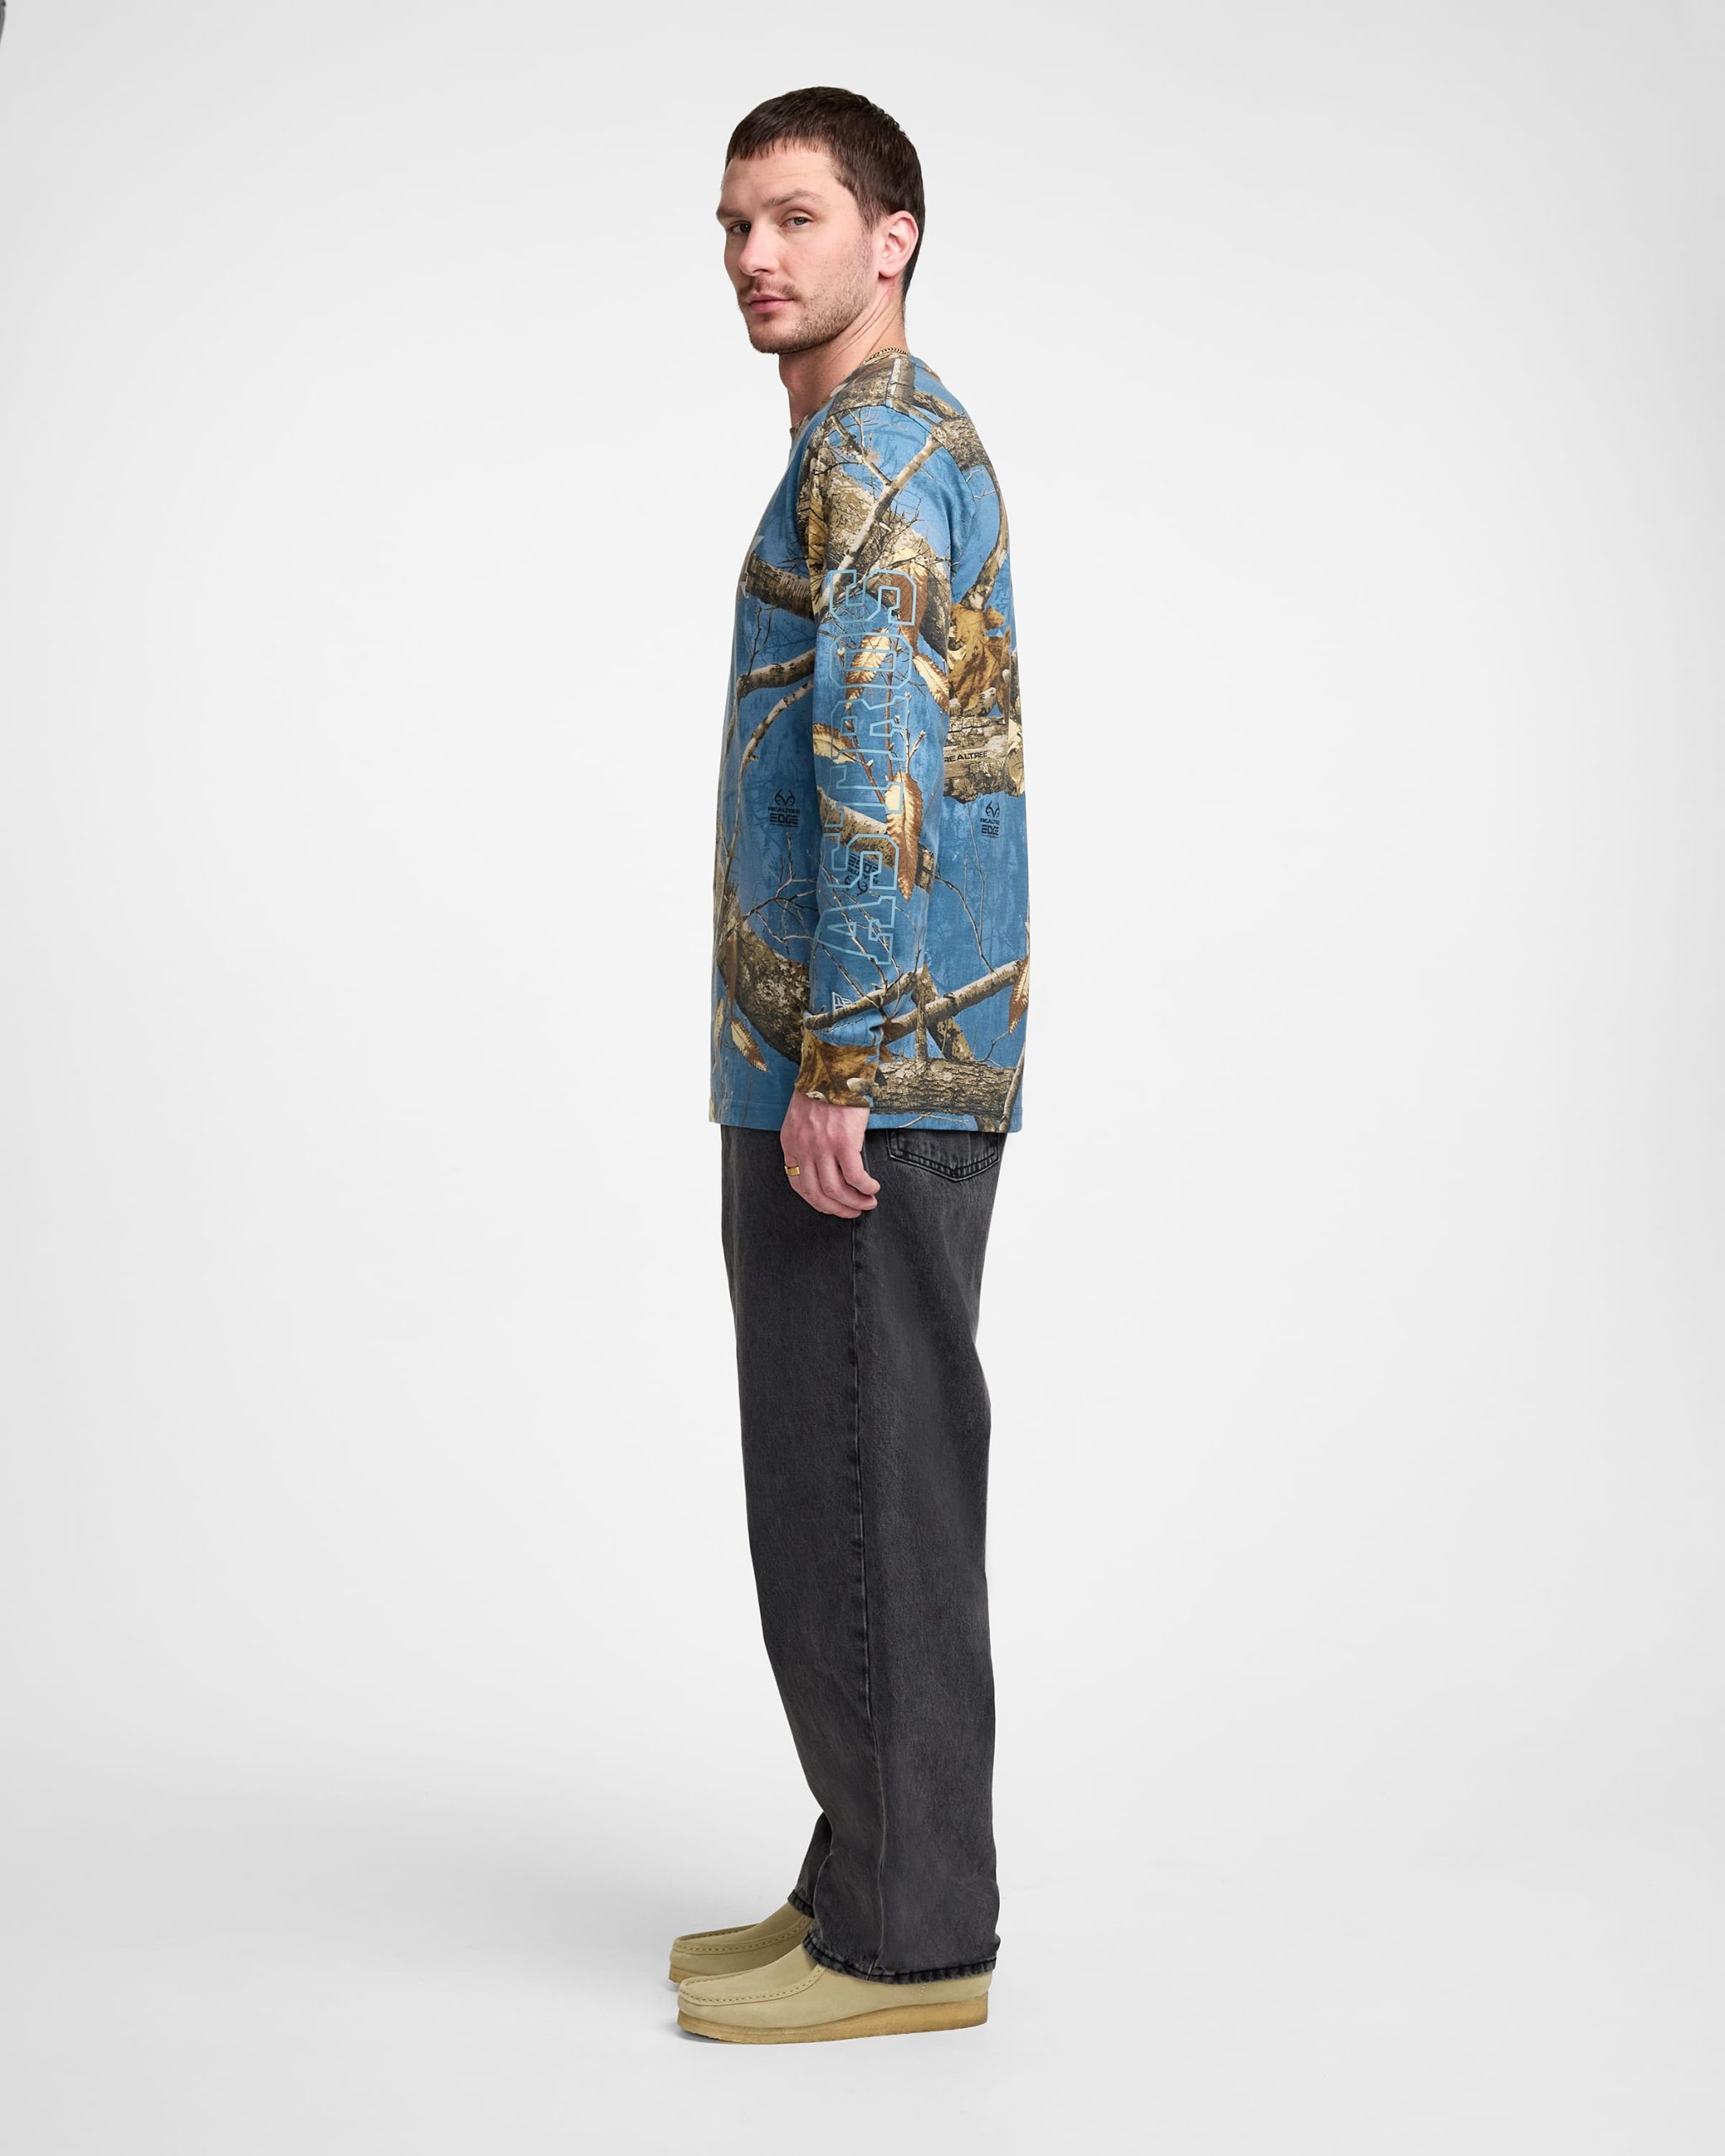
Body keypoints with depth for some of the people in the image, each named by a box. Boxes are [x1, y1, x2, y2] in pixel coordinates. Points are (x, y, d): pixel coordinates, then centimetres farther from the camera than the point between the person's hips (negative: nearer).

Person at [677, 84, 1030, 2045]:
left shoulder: (874, 450, -10)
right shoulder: (911, 450, 22)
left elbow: (880, 772, -21)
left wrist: (833, 1065, -22)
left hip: (870, 1074, -10)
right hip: (842, 1070, 10)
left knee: (868, 1494, -4)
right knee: (835, 1493, 14)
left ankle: (910, 1940, 5)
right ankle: (874, 1884, 23)